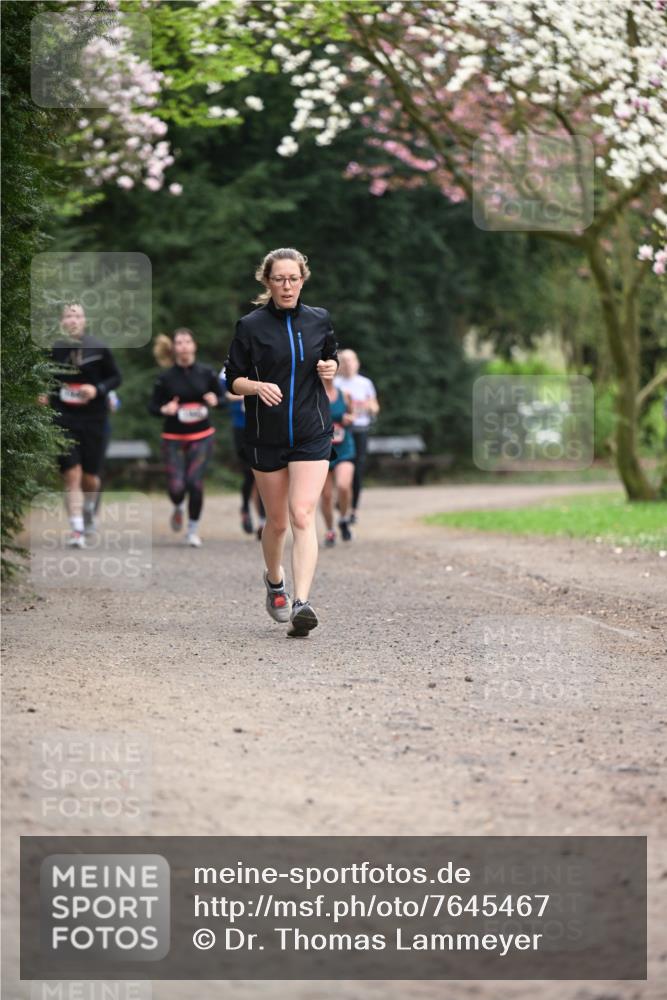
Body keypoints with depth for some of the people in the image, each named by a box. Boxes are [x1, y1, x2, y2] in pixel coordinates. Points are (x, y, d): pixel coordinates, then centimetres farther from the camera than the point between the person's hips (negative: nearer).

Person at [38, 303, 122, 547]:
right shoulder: (54, 351, -1)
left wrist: (98, 389, -15)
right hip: (63, 419, 0)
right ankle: (76, 530, -8)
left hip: (93, 419, 0)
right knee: (71, 476, -10)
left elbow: (116, 377, 2)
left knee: (90, 479, 7)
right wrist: (45, 397, -4)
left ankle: (89, 510, 40)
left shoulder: (98, 348, -6)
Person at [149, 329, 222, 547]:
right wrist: (164, 410, -20)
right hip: (173, 439, 0)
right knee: (176, 487, -8)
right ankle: (178, 508, 31)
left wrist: (214, 400, -12)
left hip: (201, 437, 1)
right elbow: (152, 406, 1)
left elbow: (220, 394, 11)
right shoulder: (166, 378, -4)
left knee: (194, 482, -12)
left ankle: (193, 530, 7)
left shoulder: (206, 373, 0)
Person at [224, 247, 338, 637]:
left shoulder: (319, 320, 5)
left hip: (312, 433, 0)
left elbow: (332, 356, 20)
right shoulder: (251, 326, -2)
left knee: (302, 515, -15)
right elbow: (234, 379, 1)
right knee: (276, 520, 11)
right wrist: (257, 386, -20)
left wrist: (331, 368, -3)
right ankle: (275, 582, 40)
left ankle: (302, 603, -23)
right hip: (266, 436, 0)